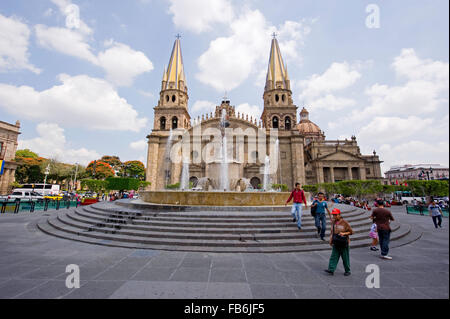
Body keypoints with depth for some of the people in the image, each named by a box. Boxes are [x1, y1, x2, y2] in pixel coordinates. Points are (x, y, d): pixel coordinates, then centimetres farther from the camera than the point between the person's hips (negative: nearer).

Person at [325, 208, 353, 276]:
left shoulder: (344, 222, -11)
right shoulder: (333, 222, 5)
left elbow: (351, 232, -5)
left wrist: (344, 233, -21)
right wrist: (331, 240, 14)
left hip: (343, 244, -4)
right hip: (336, 244, 4)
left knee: (345, 258, 9)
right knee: (333, 256, 1)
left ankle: (347, 271, 25)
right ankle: (331, 269, 1)